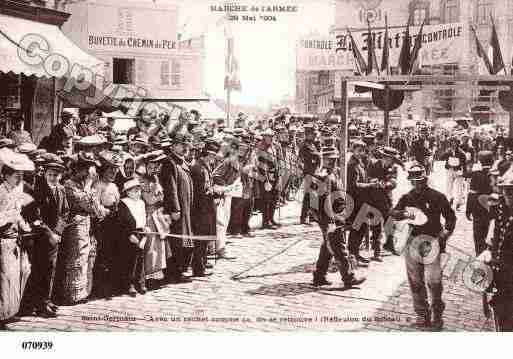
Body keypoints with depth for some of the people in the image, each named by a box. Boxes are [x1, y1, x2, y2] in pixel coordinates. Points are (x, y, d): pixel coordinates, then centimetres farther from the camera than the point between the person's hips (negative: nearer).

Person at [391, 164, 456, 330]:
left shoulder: (437, 197, 1)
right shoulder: (407, 198, 9)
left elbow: (450, 217, 8)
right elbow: (393, 213, -3)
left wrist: (444, 234, -5)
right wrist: (405, 214, -24)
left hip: (432, 242, -3)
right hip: (413, 242, 3)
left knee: (433, 281, -8)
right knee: (415, 281, 7)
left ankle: (437, 314, 9)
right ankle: (422, 314, 19)